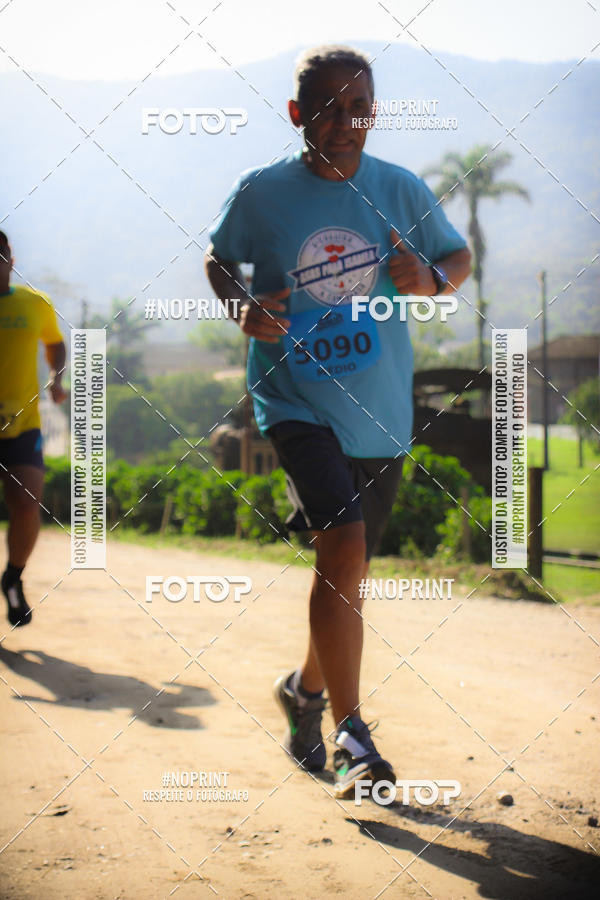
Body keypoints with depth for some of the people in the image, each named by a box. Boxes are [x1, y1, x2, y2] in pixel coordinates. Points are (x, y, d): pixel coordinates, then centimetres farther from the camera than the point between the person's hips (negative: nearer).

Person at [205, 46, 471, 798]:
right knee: (343, 550, -21)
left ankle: (306, 689, 41)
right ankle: (350, 736, -14)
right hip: (297, 403, -3)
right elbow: (217, 260, 11)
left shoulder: (402, 191, 1)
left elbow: (459, 256, 13)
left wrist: (432, 279, -10)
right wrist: (242, 307, -10)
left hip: (381, 416, 4)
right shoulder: (261, 194, -4)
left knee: (345, 569, 14)